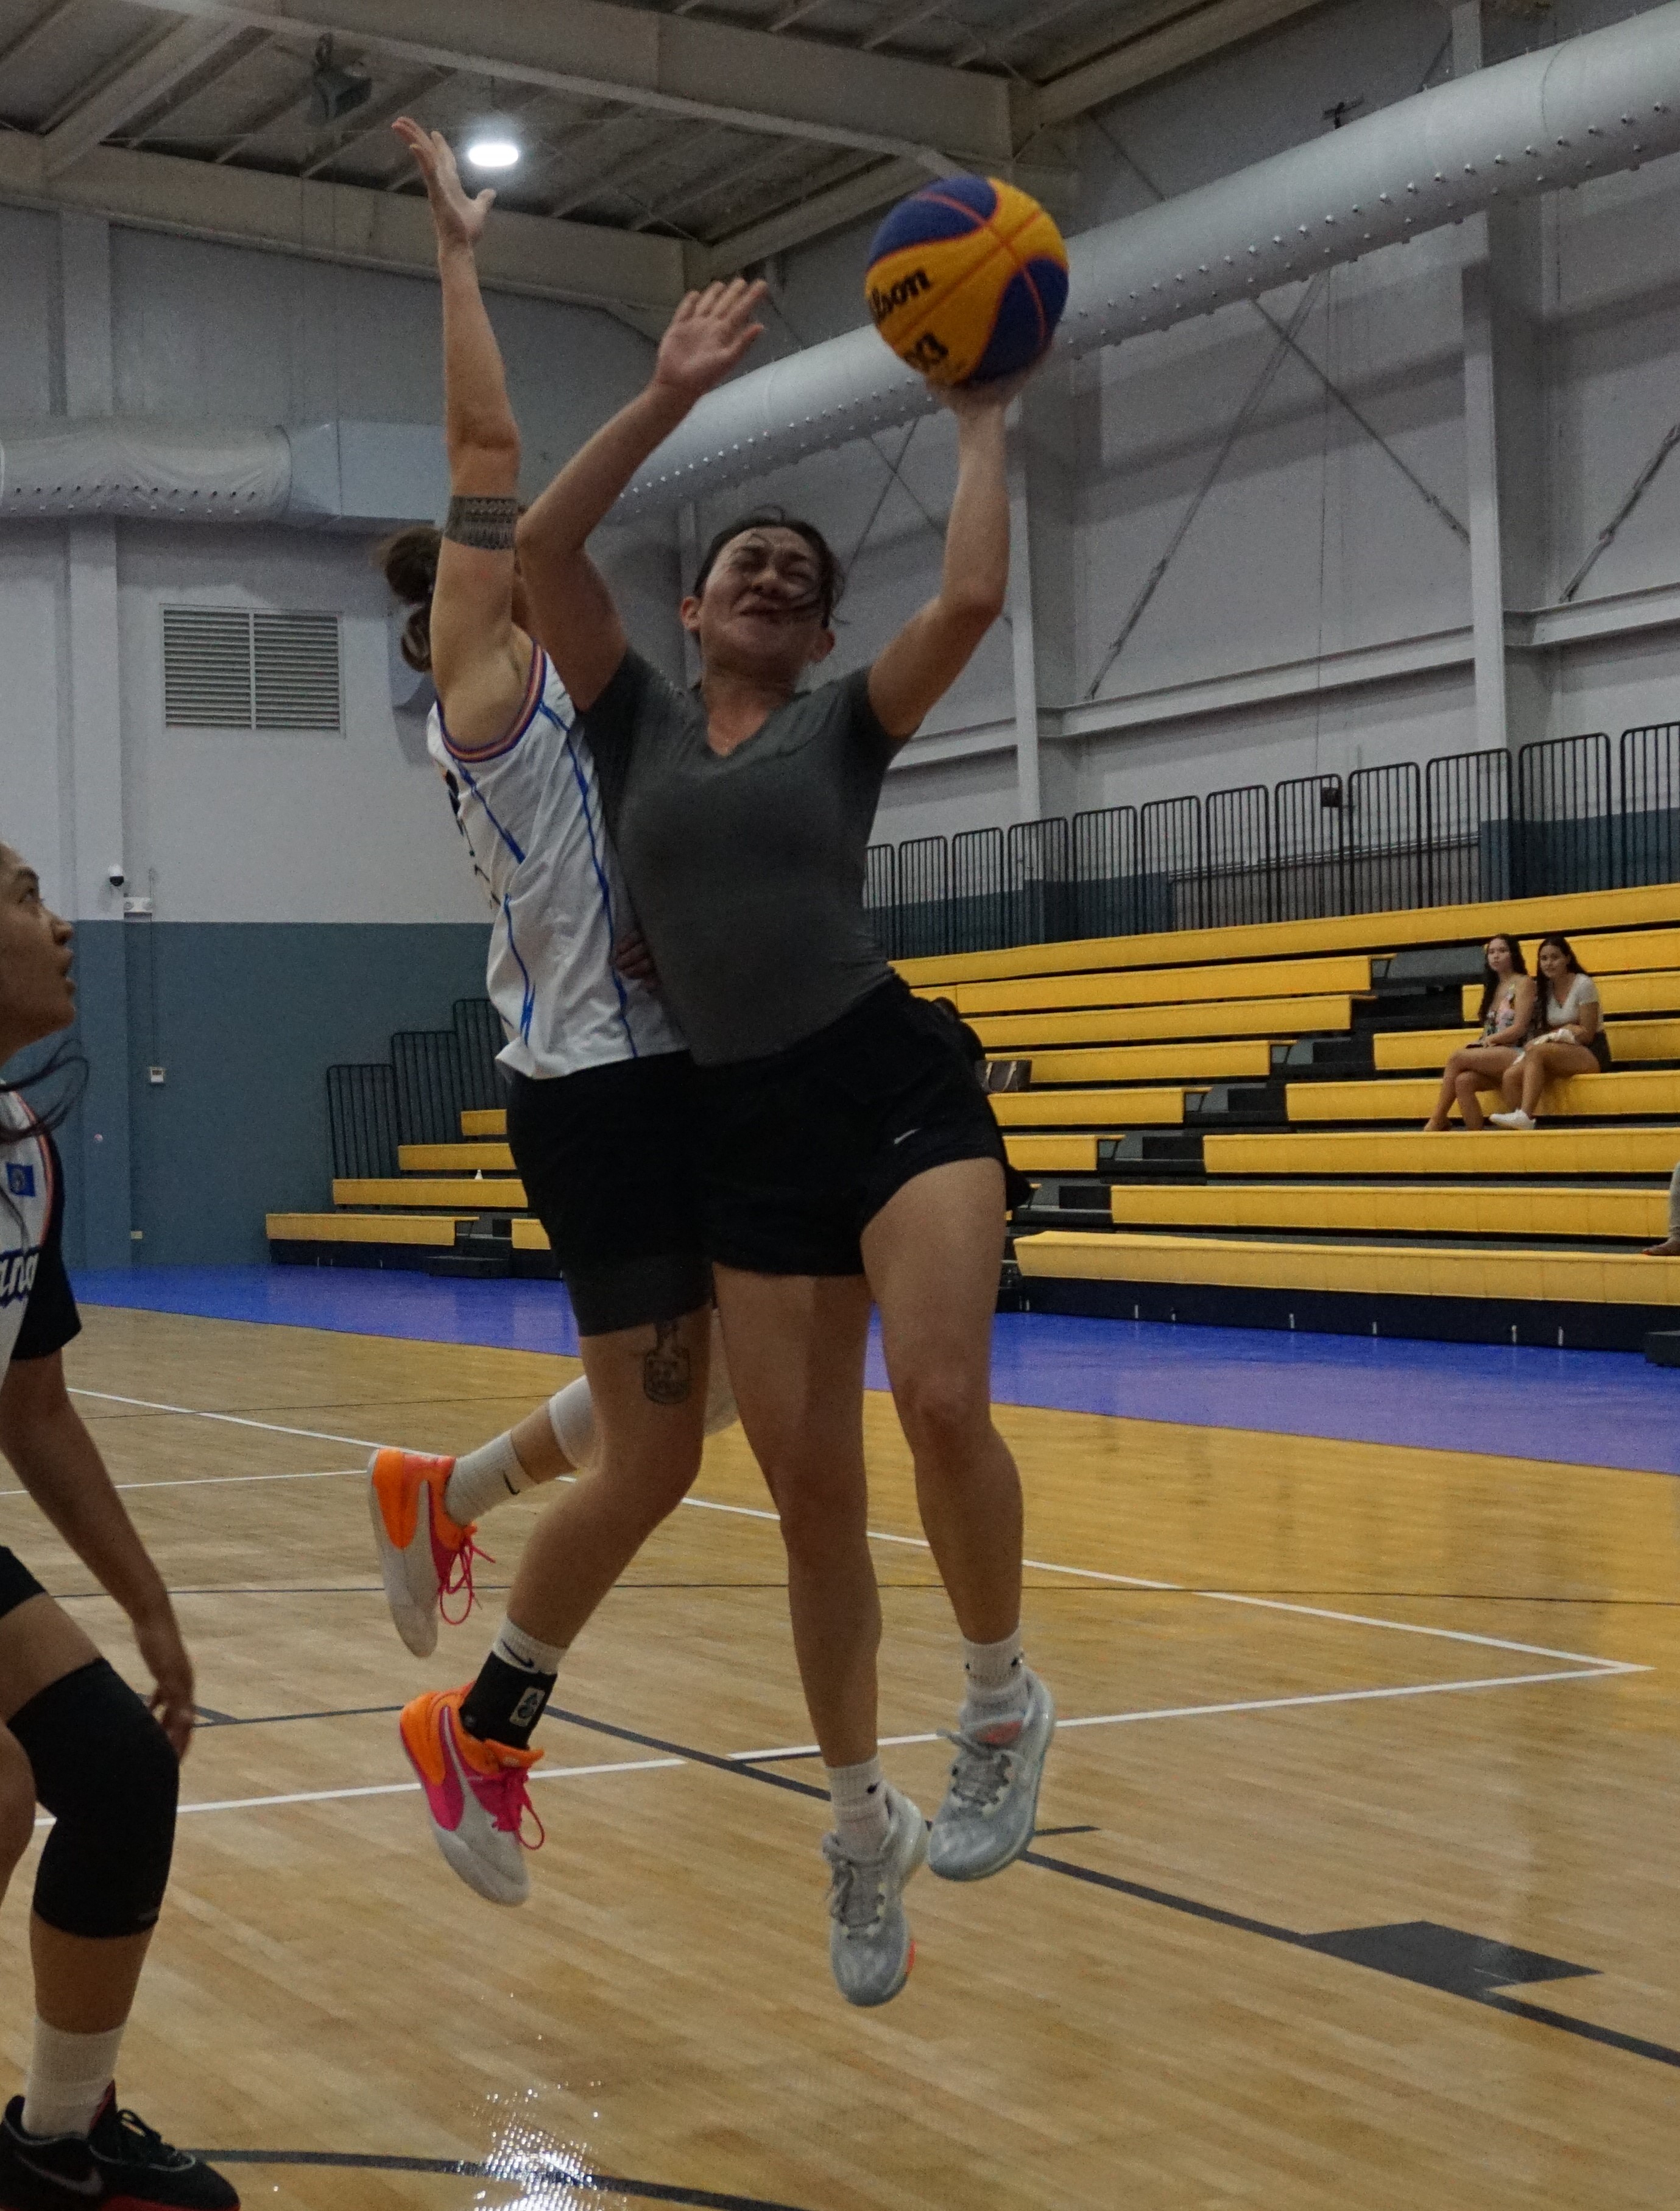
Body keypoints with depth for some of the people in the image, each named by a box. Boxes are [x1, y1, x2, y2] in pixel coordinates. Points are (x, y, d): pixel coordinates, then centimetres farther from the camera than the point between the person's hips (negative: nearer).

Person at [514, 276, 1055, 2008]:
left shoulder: (845, 724, 10)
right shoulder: (635, 719, 15)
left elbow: (971, 596, -7)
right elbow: (539, 545, 1)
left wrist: (979, 425, 5)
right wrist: (671, 398, 1)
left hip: (897, 1086, -2)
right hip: (745, 1129, 3)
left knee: (942, 1403, -26)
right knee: (809, 1490, 3)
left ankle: (1004, 1702, -1)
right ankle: (862, 1822, 19)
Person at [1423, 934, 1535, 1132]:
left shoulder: (1523, 983, 1)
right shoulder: (1493, 987, 23)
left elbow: (1520, 1028, -9)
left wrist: (1487, 1041, -8)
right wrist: (1479, 1045, -3)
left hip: (1515, 1054, -6)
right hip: (1492, 1057, 6)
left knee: (1457, 1057, -26)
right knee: (1463, 1081, -27)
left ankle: (1436, 1122, -19)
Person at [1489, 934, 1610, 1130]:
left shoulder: (1583, 985, -7)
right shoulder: (1545, 990, 13)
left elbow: (1587, 1034, -10)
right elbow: (1539, 1032, 10)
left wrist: (1546, 1039, -12)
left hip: (1591, 1053, -6)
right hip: (1560, 1052, 6)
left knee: (1537, 1053, -35)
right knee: (1511, 1076, -23)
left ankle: (1524, 1116, -46)